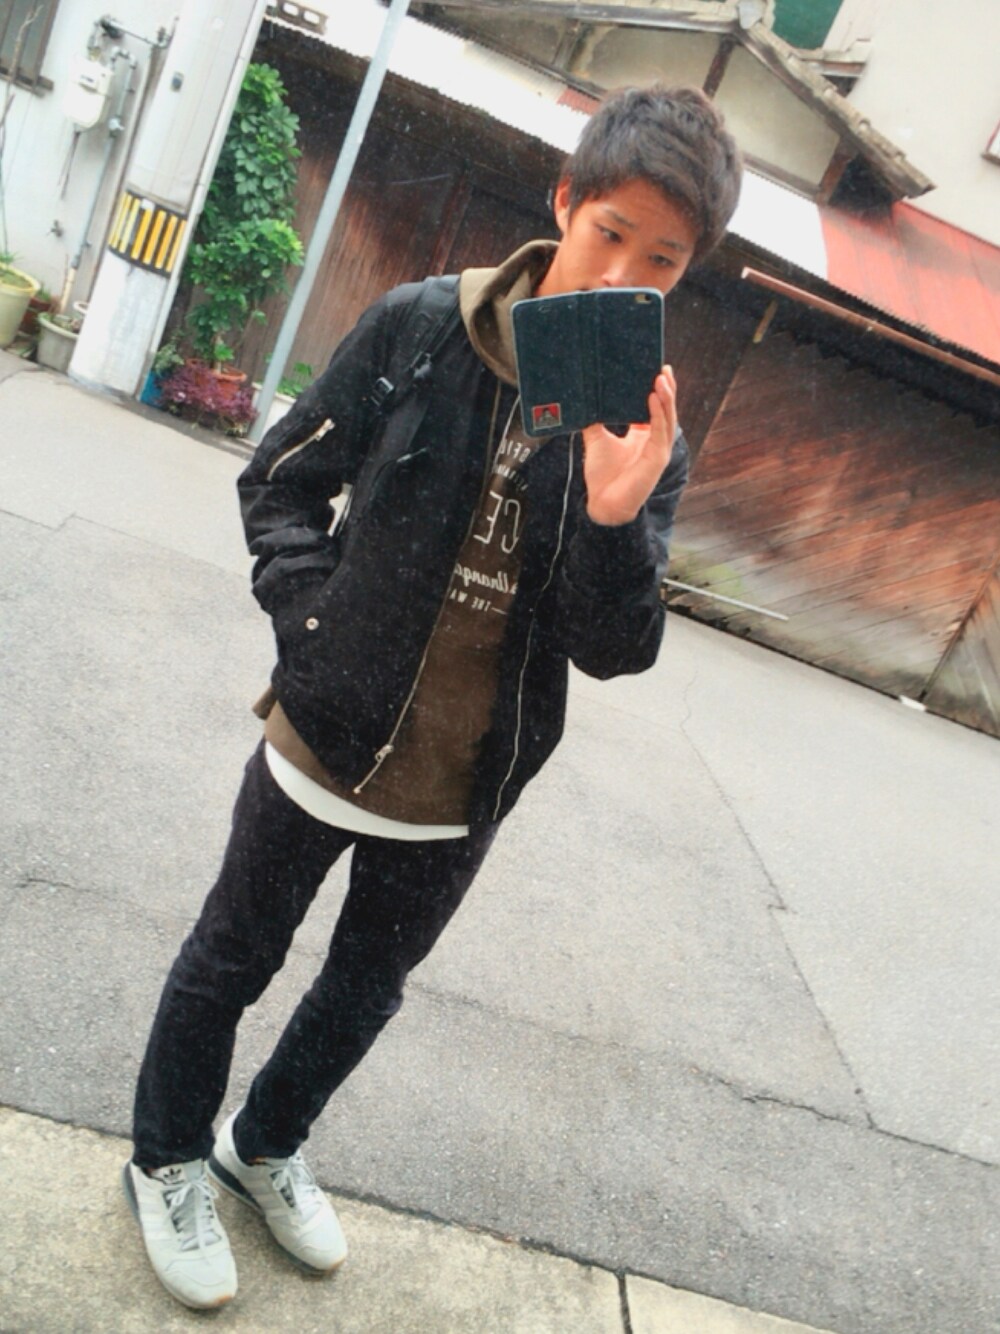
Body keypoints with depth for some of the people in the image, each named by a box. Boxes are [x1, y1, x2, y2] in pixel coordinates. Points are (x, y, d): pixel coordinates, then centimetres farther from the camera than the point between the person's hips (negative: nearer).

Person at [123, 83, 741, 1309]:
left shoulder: (646, 436, -9)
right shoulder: (418, 327, -14)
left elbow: (614, 651, -13)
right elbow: (279, 482, -3)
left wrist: (616, 520, -31)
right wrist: (313, 619, -16)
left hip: (462, 797, 3)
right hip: (328, 741, -2)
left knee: (365, 991, 23)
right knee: (232, 961, 18)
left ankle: (264, 1144, 53)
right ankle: (167, 1161, 47)